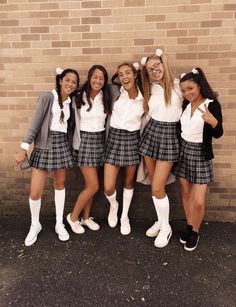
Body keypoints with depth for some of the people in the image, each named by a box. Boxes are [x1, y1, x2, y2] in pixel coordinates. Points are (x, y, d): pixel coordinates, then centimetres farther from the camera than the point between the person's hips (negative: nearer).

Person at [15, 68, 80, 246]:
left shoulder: (70, 102, 10)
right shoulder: (47, 97, -5)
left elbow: (68, 124, 10)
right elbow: (35, 123, -10)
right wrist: (24, 147, -15)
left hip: (62, 144, 5)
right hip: (44, 145, -4)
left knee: (60, 184, 12)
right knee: (35, 192, -5)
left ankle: (59, 223, 27)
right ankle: (35, 225, 22)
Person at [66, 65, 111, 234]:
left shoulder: (106, 98, 4)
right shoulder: (79, 97, -5)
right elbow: (75, 122, 0)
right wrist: (77, 142, 0)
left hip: (100, 140, 4)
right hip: (84, 140, -4)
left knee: (89, 184, 11)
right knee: (93, 186, -6)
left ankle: (86, 217, 29)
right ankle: (73, 217, 16)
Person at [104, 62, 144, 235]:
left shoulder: (143, 97, -1)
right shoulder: (115, 92, -3)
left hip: (133, 139, 1)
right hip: (114, 138, -1)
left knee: (129, 182, 15)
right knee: (108, 188, -4)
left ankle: (124, 217, 36)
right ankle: (114, 205, 33)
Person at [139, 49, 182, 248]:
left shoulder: (177, 85, -4)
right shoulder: (150, 89, 7)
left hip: (169, 137, -4)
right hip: (150, 134, 4)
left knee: (157, 188, -6)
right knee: (156, 185, 11)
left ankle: (166, 227, 17)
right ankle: (160, 221, 32)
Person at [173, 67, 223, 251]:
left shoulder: (212, 104, -11)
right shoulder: (186, 105, 4)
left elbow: (218, 134, -17)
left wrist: (213, 121, -36)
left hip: (201, 155, -5)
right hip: (183, 152, 5)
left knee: (199, 201, -2)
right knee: (186, 194, 14)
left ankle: (195, 233, 24)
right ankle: (189, 227, 34)